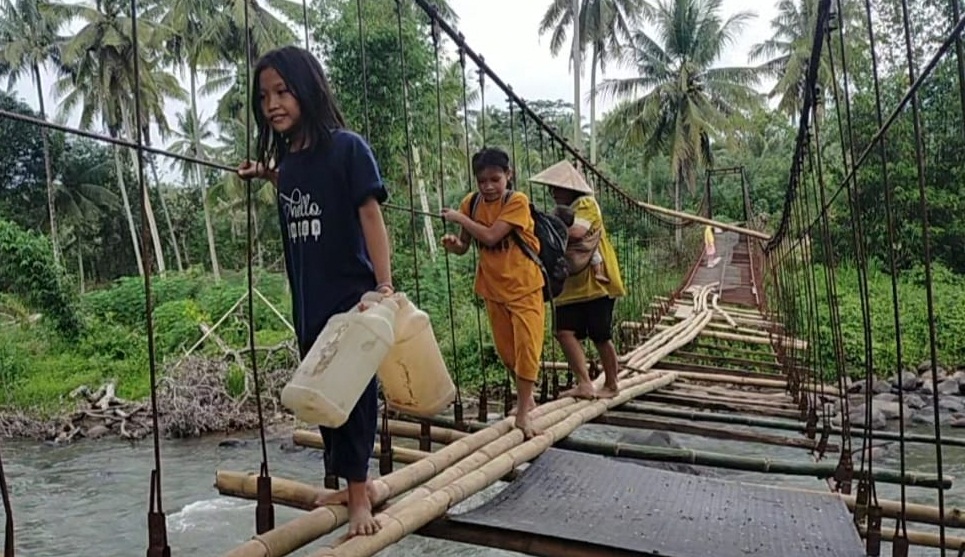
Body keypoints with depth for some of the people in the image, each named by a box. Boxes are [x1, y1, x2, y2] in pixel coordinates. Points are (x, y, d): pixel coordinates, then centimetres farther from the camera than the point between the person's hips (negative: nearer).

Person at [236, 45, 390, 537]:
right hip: (309, 304, 7)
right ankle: (356, 485, 33)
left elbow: (370, 215, -14)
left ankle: (358, 493, 18)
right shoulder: (286, 159, 8)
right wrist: (271, 176, 12)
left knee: (354, 394, 2)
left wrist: (384, 286, -21)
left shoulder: (347, 147, -11)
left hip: (352, 299, -7)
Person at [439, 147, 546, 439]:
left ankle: (522, 412, 2)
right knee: (506, 350, 13)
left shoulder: (517, 201, -17)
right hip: (493, 288, 5)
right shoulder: (471, 203, -2)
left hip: (524, 286, -5)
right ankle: (526, 397, 35)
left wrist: (459, 217, -19)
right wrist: (452, 243, -18)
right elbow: (464, 246, 4)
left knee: (526, 347, -8)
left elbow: (490, 236, -26)